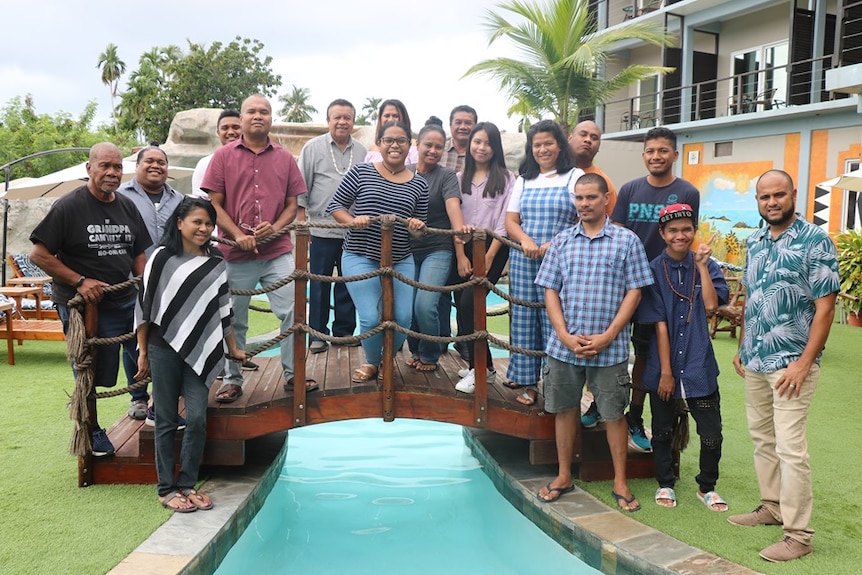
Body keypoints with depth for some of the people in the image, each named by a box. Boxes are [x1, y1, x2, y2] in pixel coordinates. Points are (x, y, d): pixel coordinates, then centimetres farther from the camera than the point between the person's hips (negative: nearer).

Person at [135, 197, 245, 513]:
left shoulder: (216, 263, 8)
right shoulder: (162, 257, -2)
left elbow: (223, 309, 15)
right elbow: (144, 305, 0)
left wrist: (233, 348, 18)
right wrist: (143, 352, -1)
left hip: (201, 350, 3)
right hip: (164, 348, -3)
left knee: (197, 418, -1)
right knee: (166, 421, 5)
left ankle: (187, 484, 13)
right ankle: (167, 488, 15)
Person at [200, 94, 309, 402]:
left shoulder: (285, 158, 8)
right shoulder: (224, 156, 3)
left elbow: (292, 204, 10)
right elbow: (214, 204, 0)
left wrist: (276, 227, -9)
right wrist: (238, 234, -13)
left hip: (278, 252, 1)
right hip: (236, 254, -1)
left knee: (293, 312, -2)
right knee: (234, 321, 8)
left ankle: (293, 373, 14)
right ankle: (232, 380, 22)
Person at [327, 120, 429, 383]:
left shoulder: (419, 184, 4)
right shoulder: (361, 171, -3)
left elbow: (421, 228, 9)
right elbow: (335, 206, 0)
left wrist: (417, 226, -14)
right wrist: (353, 221, -18)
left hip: (401, 261, 3)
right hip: (360, 258, -3)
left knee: (403, 318, 1)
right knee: (371, 319, -9)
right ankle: (371, 363, 21)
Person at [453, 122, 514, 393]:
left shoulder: (506, 178, -1)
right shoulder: (461, 178, 12)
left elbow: (504, 220, -7)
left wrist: (489, 257, -13)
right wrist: (461, 255, -1)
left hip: (493, 247, -5)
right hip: (465, 248, 5)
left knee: (469, 303, -17)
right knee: (463, 306, 0)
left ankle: (479, 369, -6)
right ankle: (482, 365, 15)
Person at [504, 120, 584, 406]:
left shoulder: (575, 177, 2)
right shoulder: (524, 180, 16)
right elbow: (511, 221, 12)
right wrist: (525, 240, -9)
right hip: (523, 261, 4)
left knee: (554, 322, -5)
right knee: (523, 320, 6)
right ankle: (526, 381, 16)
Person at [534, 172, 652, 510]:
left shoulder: (626, 241, 0)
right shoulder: (561, 242, 8)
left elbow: (634, 292, -3)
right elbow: (550, 291, 5)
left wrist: (607, 336, -11)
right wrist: (565, 336, -7)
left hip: (609, 348, -3)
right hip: (564, 346, 3)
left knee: (614, 413, 6)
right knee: (564, 408, 11)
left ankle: (620, 482, 20)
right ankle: (563, 477, 26)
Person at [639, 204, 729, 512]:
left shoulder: (706, 266, 2)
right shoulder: (654, 270, -6)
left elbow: (711, 304, -15)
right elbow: (660, 325, -9)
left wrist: (702, 265, -17)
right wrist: (666, 372, -9)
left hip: (700, 367, 1)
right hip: (663, 366, -1)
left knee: (712, 435, 5)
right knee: (662, 431, 13)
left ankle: (707, 487, 28)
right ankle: (665, 484, 32)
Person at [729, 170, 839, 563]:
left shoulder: (815, 242, -10)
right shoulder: (754, 243, 9)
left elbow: (825, 308, -13)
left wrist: (804, 363, -18)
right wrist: (741, 348, 13)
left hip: (791, 363, -7)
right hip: (754, 360, 7)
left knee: (790, 448, -5)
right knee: (761, 437, 15)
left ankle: (799, 534, 5)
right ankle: (771, 507, 30)